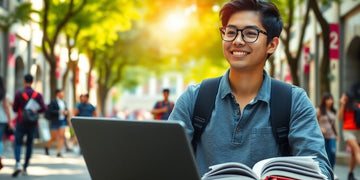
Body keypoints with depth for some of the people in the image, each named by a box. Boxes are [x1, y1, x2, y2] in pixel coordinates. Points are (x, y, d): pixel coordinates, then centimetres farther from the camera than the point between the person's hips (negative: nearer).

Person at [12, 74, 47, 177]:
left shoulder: (19, 94, -7)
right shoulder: (38, 95, -1)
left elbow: (15, 109, -2)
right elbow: (44, 108, -8)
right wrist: (35, 111, 9)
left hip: (21, 122, -2)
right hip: (33, 124, 2)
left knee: (18, 143, 3)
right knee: (29, 144, 12)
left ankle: (18, 163, -20)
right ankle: (25, 167, 13)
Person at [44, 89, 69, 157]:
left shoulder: (63, 102, 11)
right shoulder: (53, 102, -8)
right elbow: (49, 111, -14)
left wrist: (66, 112, -1)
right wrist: (59, 112, -19)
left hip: (62, 121, 5)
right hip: (55, 122, -5)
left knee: (61, 136, -8)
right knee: (54, 138, 3)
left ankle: (59, 152, -8)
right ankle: (47, 146, 32)